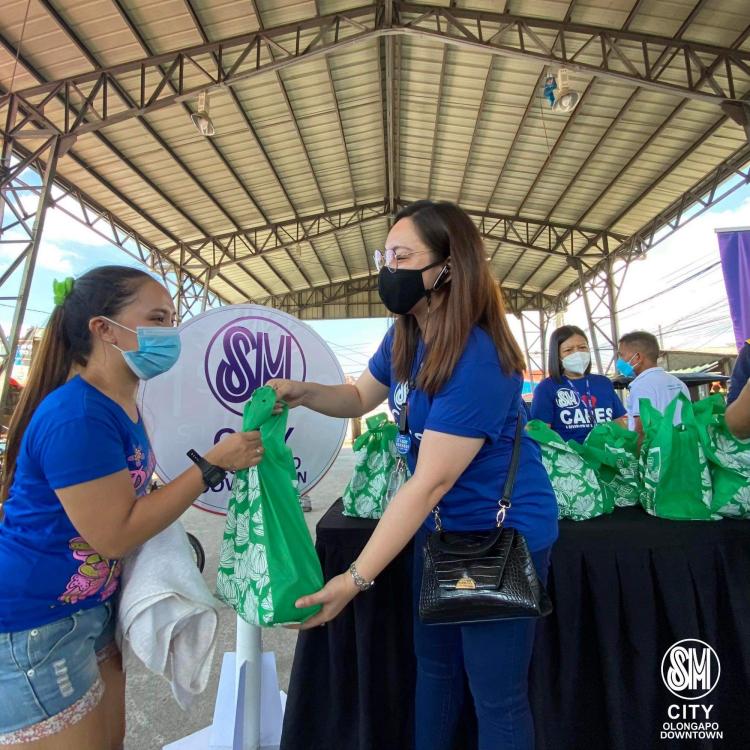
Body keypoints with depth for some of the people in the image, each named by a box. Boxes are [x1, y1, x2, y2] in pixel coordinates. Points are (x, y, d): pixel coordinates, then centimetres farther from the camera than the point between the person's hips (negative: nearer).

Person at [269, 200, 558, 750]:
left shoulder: (477, 361, -30)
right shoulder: (405, 335, -3)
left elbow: (430, 483, -29)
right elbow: (362, 396, 11)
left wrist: (356, 579, -25)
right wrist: (305, 393, -9)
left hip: (504, 532, -7)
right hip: (441, 526, 8)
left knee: (496, 696, 10)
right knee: (433, 663, 24)